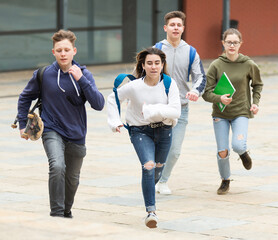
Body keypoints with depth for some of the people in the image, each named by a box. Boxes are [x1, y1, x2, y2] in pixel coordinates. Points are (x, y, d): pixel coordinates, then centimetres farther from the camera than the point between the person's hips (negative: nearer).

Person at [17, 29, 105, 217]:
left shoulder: (84, 74, -7)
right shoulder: (44, 74, -7)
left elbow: (99, 105, -17)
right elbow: (25, 98, 10)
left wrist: (81, 80, -25)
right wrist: (23, 124, 8)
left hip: (76, 135, 2)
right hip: (52, 131, -2)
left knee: (72, 179, 15)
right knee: (57, 167, -28)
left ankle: (67, 211, 42)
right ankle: (56, 213, -20)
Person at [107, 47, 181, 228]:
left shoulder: (169, 84, -13)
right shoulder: (134, 87, -15)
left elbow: (176, 111, -21)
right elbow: (112, 99, 2)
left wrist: (151, 110, -27)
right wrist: (115, 122, -4)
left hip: (164, 131, 3)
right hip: (141, 131, -3)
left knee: (158, 170, 19)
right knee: (148, 166, -23)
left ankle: (149, 190, 53)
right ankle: (151, 211, -20)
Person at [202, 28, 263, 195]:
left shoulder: (249, 65, -4)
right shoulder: (216, 65, -7)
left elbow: (257, 84, 15)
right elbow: (206, 92, -8)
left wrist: (255, 102, 1)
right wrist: (219, 98, -27)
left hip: (241, 112, -1)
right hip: (220, 114, 1)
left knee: (238, 145, -22)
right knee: (222, 152, 0)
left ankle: (244, 153, 17)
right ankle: (225, 181, 28)